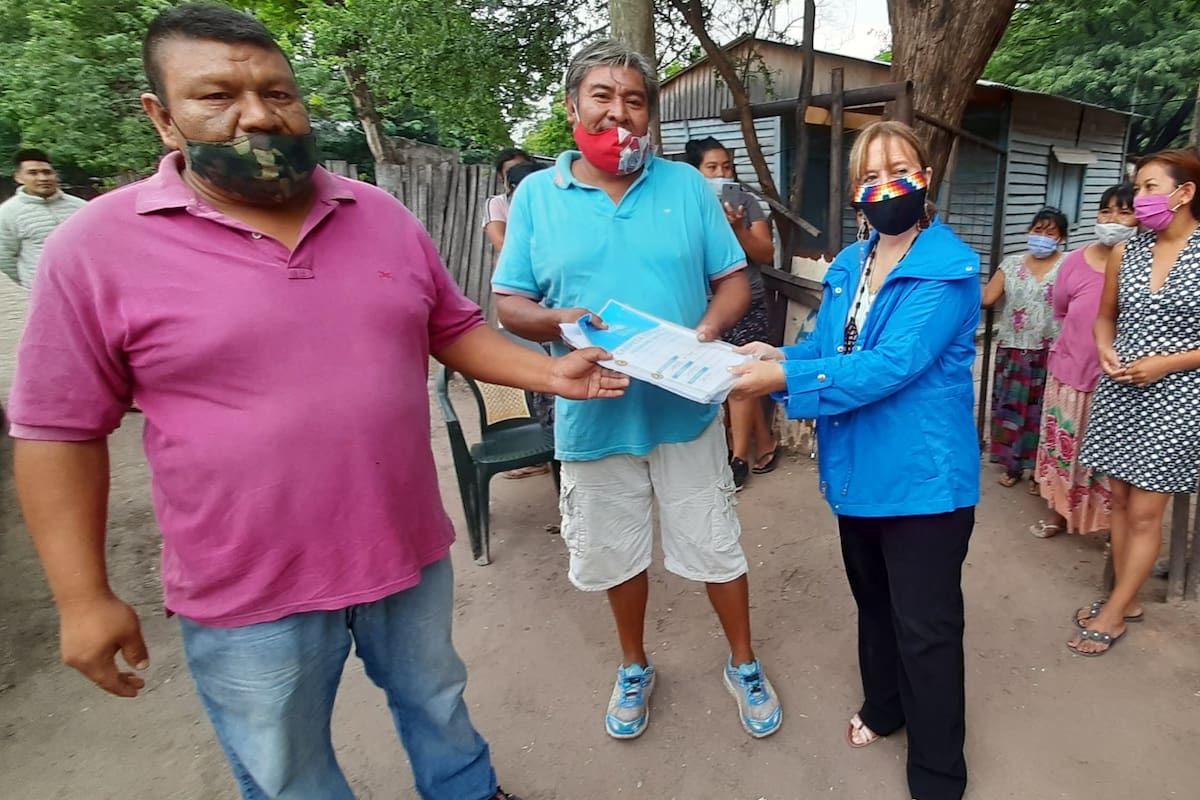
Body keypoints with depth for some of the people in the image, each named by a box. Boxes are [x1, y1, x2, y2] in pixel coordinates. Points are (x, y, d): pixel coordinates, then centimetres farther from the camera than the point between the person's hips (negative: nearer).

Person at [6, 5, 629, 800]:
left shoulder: (383, 217, -1)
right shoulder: (98, 247, -11)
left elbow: (455, 328, 7)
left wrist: (551, 373, -5)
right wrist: (84, 598, -6)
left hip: (408, 552, 3)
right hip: (248, 594, -2)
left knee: (439, 708, 27)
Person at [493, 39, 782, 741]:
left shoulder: (688, 187, 2)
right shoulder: (536, 194, 0)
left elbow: (735, 282, 3)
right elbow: (509, 304, 0)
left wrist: (708, 329, -18)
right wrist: (564, 322, -21)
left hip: (685, 409, 0)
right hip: (595, 414, 0)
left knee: (717, 549, 12)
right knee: (618, 554, 17)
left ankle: (744, 665, 39)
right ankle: (635, 667, 44)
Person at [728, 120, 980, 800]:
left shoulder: (950, 268, -15)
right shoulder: (847, 264, 7)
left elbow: (892, 365, -26)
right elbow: (826, 347, 9)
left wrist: (786, 378, -32)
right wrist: (779, 355, -13)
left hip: (924, 476, -7)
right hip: (858, 469, 7)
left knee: (926, 628, 4)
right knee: (874, 602, 24)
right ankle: (884, 707, 49)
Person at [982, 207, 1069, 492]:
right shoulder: (1011, 264, 8)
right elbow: (987, 298, 1)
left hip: (1049, 353, -2)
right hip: (1012, 350, 3)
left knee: (1042, 410, 3)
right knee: (1010, 407, 7)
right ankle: (1012, 465, 22)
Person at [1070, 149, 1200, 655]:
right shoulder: (1126, 251, 5)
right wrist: (1106, 352, -5)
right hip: (1118, 391, 5)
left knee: (1145, 513, 2)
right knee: (1120, 502, 12)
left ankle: (1114, 613, 15)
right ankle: (1127, 600, 27)